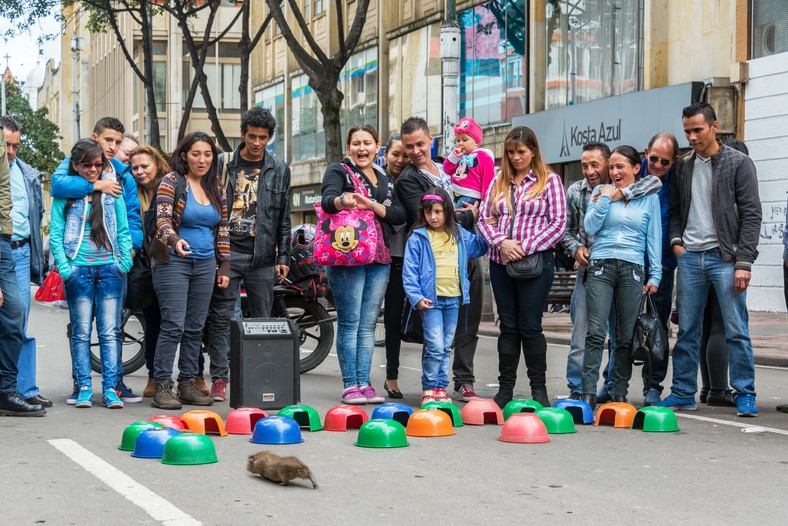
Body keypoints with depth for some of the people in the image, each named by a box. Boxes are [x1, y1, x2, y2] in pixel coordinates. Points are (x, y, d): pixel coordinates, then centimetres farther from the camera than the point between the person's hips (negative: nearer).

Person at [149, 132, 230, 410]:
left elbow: (223, 228, 16)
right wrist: (174, 240, -32)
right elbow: (162, 219, -13)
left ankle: (188, 384, 13)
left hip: (205, 264, 5)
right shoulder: (172, 181, -3)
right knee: (173, 326, -11)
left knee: (195, 328, 6)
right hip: (173, 262, -5)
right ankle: (162, 387, -7)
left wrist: (224, 266, 11)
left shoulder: (216, 187, 13)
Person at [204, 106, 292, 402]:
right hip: (227, 252, -1)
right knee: (221, 318, -3)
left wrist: (283, 258, 5)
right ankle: (219, 379, 0)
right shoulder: (223, 164, 4)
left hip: (262, 256, 2)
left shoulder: (279, 171, 9)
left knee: (263, 320, 5)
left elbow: (284, 218, 10)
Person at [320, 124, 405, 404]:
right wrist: (342, 201, -39)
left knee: (368, 324, 6)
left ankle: (365, 383, 10)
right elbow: (327, 200, -16)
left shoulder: (386, 179, 18)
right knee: (349, 323, -6)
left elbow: (400, 214, 4)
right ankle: (350, 385, -3)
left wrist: (371, 205, -13)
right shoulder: (338, 171, 4)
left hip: (379, 258, 5)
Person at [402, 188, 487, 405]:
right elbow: (409, 271, -5)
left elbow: (479, 247, 26)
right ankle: (428, 388, 2)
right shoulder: (418, 238, -3)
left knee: (446, 348, 10)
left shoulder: (460, 235, 10)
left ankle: (441, 388, 19)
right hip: (431, 300, -4)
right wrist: (417, 297, -14)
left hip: (453, 299, 5)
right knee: (435, 347, -11)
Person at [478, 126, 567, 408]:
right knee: (508, 326, 8)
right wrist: (502, 242, -10)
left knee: (530, 326, -3)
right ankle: (505, 388, 13)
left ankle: (539, 388, 8)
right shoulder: (499, 181, 13)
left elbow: (558, 223, -5)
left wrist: (526, 247, -12)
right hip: (501, 262, 4)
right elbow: (485, 218, 9)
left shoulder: (549, 181, 1)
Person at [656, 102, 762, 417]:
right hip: (689, 257, 5)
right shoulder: (684, 166, 12)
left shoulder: (738, 163, -2)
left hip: (724, 257, -5)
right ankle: (683, 394, 14)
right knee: (687, 330, 7)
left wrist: (744, 261, -13)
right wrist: (676, 241, 2)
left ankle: (745, 395, 2)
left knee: (737, 330, -4)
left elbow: (751, 214, -6)